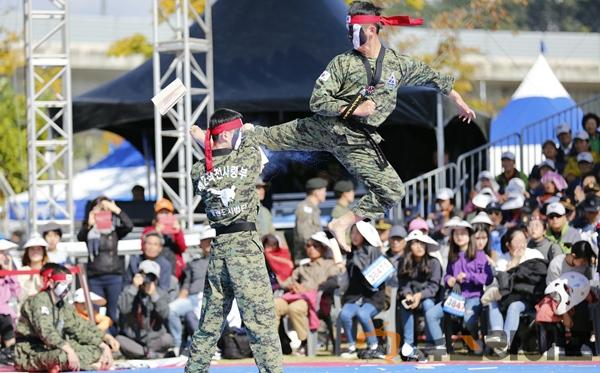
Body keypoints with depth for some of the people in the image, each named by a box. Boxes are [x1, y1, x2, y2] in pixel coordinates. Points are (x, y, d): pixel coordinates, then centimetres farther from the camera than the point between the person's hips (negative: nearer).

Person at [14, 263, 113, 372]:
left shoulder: (64, 306, 13)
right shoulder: (39, 301, -13)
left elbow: (82, 329, 10)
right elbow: (46, 331, -29)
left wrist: (104, 346, -4)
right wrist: (69, 350, -41)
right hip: (30, 356, -9)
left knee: (96, 350, -5)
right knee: (63, 356, -39)